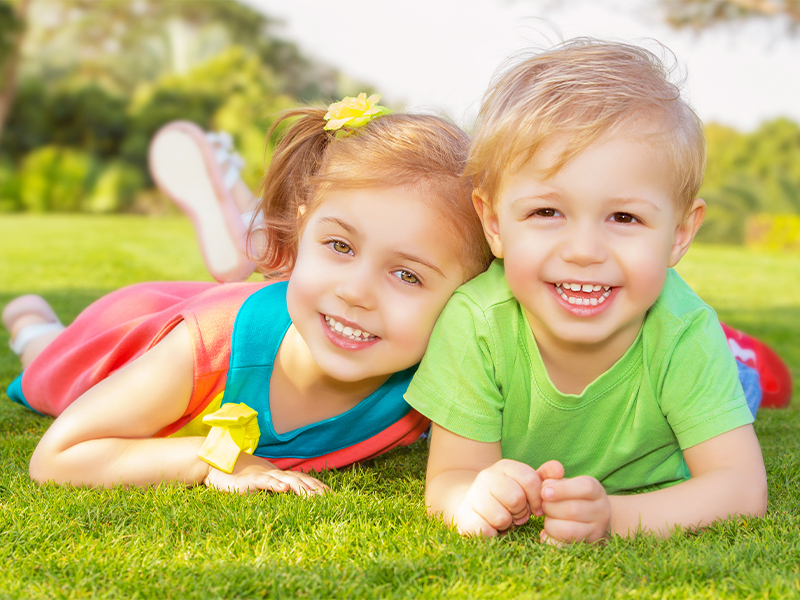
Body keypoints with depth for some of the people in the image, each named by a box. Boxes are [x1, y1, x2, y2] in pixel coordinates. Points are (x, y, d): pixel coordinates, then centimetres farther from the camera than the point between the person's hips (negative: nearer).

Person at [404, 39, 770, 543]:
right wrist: (475, 499, -58)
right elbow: (449, 480, -31)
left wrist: (611, 516, -58)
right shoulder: (474, 325, -37)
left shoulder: (684, 336, -37)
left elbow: (743, 488, -40)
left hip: (649, 491, 0)